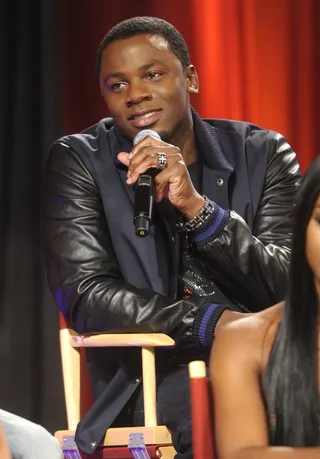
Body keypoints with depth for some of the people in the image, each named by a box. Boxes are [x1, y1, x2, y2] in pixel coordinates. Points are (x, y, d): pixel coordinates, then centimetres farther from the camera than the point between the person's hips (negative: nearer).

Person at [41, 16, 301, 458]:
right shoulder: (77, 161, 2)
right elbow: (84, 296, -8)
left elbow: (289, 289, -5)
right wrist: (214, 324, -20)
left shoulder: (263, 153, 5)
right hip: (152, 384, -3)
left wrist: (196, 206, -20)